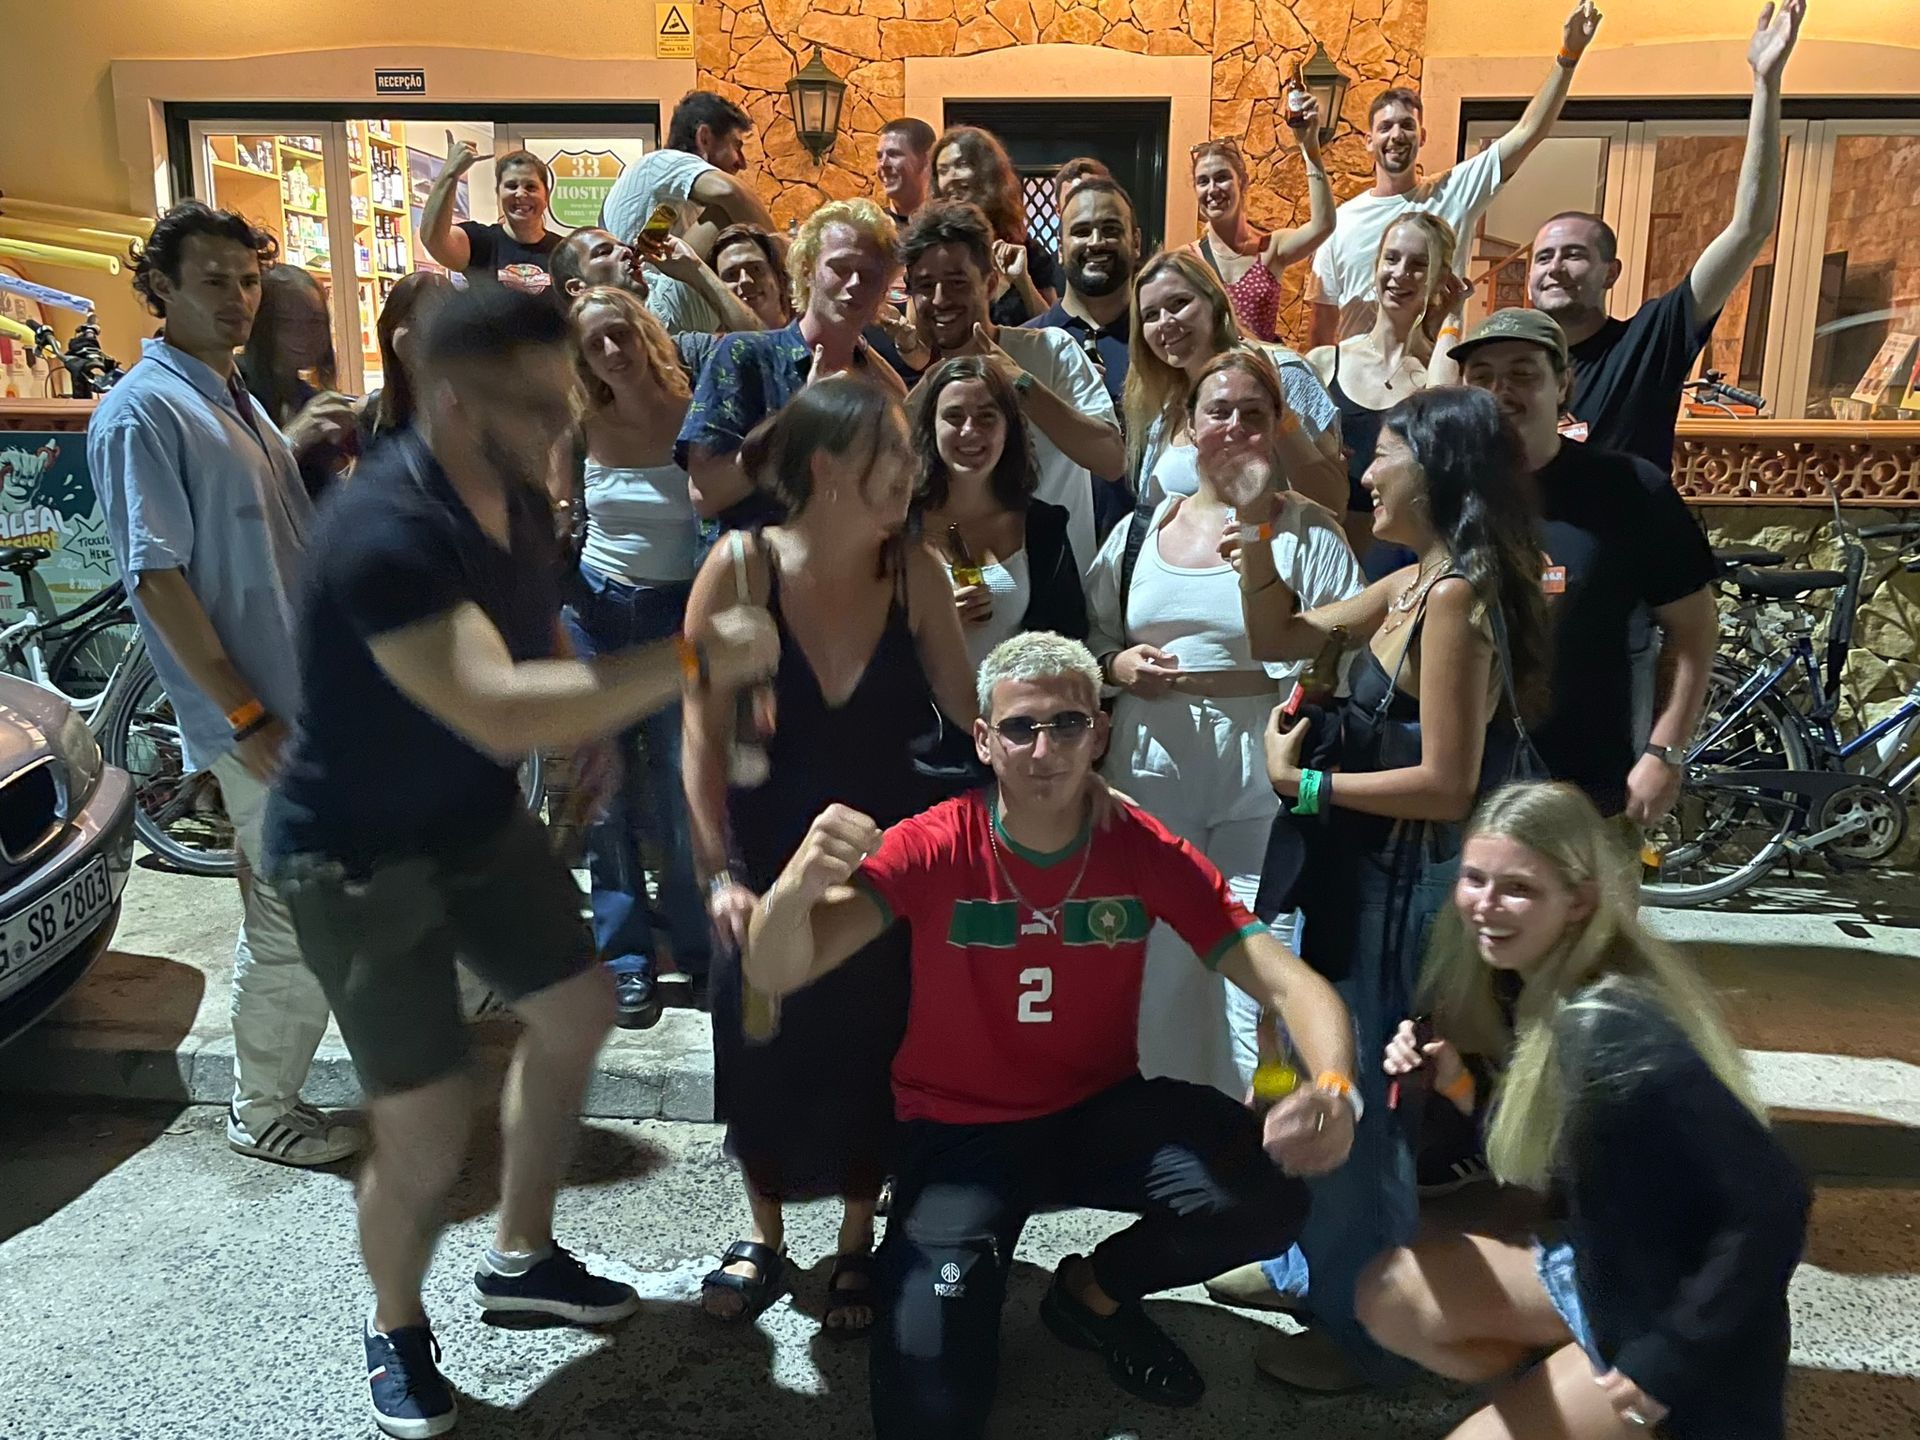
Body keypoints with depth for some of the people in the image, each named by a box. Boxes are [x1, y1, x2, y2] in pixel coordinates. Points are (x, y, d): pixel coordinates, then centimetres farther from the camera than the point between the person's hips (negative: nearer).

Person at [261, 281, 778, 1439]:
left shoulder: (519, 494, -3)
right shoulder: (388, 531, -31)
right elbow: (498, 712, -43)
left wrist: (594, 730, 1)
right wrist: (693, 662, -41)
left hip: (482, 819, 9)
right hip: (359, 855, -8)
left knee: (577, 1012, 17)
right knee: (429, 1129, -6)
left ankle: (522, 1256, 39)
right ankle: (397, 1328, 28)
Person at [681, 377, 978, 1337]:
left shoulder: (914, 572, -9)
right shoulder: (742, 567, -15)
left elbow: (965, 706, -4)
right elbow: (705, 736, -13)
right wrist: (719, 873, -16)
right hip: (768, 854, -1)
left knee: (870, 1048, 10)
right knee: (763, 1047, 10)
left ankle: (856, 1245, 37)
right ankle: (764, 1237, 38)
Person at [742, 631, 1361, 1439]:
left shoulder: (1148, 852, -11)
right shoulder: (932, 850, -17)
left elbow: (1287, 983, -17)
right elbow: (773, 974, -26)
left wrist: (1332, 1088, -40)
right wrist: (799, 883, -51)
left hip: (1100, 1111, 3)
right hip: (960, 1131, -3)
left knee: (1266, 1194, -23)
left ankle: (1093, 1293, 7)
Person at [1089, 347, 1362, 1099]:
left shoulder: (1308, 533, -1)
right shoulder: (1139, 530, 12)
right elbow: (1092, 639, 18)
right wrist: (1118, 664, -3)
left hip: (1262, 789, -3)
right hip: (1151, 781, 4)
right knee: (1151, 975, 10)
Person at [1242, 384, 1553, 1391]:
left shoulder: (1459, 595, -22)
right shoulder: (1413, 586, 5)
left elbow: (1446, 785, -25)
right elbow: (1278, 638, 10)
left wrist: (1301, 784, -17)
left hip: (1408, 887, -9)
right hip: (1365, 874, 9)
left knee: (1362, 1101, 8)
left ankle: (1362, 1330, 30)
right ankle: (1313, 1268, 44)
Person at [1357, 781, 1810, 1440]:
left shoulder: (1610, 1033, -32)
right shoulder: (1535, 987, -5)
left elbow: (1775, 1200, -32)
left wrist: (1664, 1368, -24)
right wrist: (1457, 1085, -11)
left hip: (1670, 1313, -8)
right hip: (1598, 1263, 8)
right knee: (1389, 1295, 3)